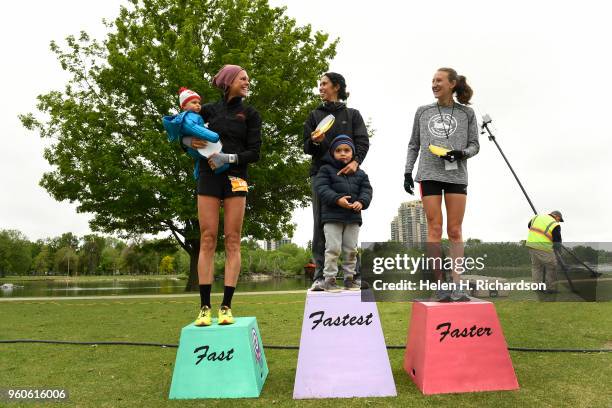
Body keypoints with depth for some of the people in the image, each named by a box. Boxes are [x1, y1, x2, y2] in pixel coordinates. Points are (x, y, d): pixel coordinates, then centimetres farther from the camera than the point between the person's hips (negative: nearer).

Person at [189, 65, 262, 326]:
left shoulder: (250, 114, 10)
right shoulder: (210, 110, 12)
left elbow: (254, 152, 3)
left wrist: (230, 158, -13)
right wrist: (191, 141, -1)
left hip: (236, 178, 0)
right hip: (209, 178, 1)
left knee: (232, 241, -5)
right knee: (207, 239, -4)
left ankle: (226, 306, -3)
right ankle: (204, 307, -2)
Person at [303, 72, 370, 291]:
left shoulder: (353, 114, 15)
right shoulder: (314, 115, 19)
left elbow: (363, 141, 2)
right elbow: (307, 147, 12)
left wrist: (356, 161, -17)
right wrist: (315, 141, -12)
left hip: (346, 172, -1)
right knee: (320, 224, -4)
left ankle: (355, 273, 3)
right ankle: (320, 275, -4)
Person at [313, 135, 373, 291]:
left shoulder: (359, 173, 15)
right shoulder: (326, 169, 2)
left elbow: (366, 190, 7)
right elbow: (321, 188, -10)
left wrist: (361, 202, -16)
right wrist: (337, 199, -24)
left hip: (353, 216, 4)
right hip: (332, 216, -4)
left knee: (351, 249, 9)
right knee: (333, 248, -7)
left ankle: (349, 278, 20)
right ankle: (329, 279, 3)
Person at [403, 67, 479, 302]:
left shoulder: (466, 113, 11)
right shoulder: (422, 112, 14)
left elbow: (474, 145, 10)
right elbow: (414, 145, 14)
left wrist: (461, 153, -11)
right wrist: (407, 172, 5)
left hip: (456, 175, 0)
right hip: (429, 174, 1)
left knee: (455, 231, -2)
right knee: (434, 229, -4)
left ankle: (456, 284, 1)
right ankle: (440, 283, 0)